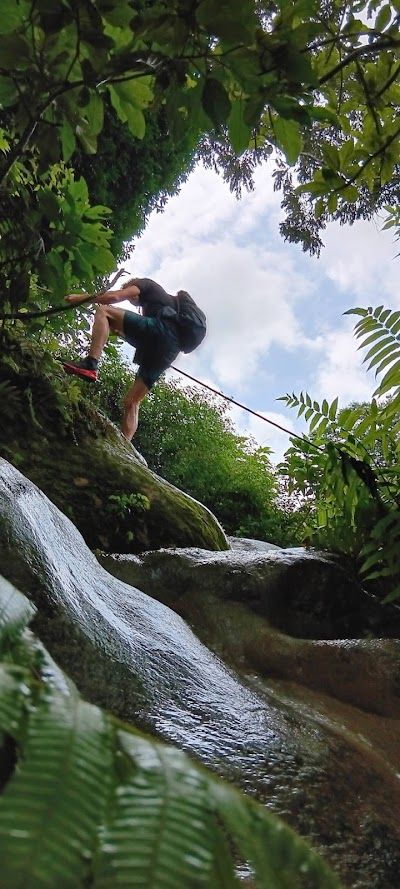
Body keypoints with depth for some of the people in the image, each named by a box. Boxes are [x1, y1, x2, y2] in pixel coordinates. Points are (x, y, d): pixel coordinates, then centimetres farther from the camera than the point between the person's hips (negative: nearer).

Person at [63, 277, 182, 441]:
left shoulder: (145, 284, 21)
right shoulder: (158, 299, 44)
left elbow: (115, 296, 5)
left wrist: (82, 297, 12)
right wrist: (122, 332, 38)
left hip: (162, 329, -8)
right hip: (170, 348, 8)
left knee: (103, 311, -7)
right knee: (132, 401, 6)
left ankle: (89, 365, -28)